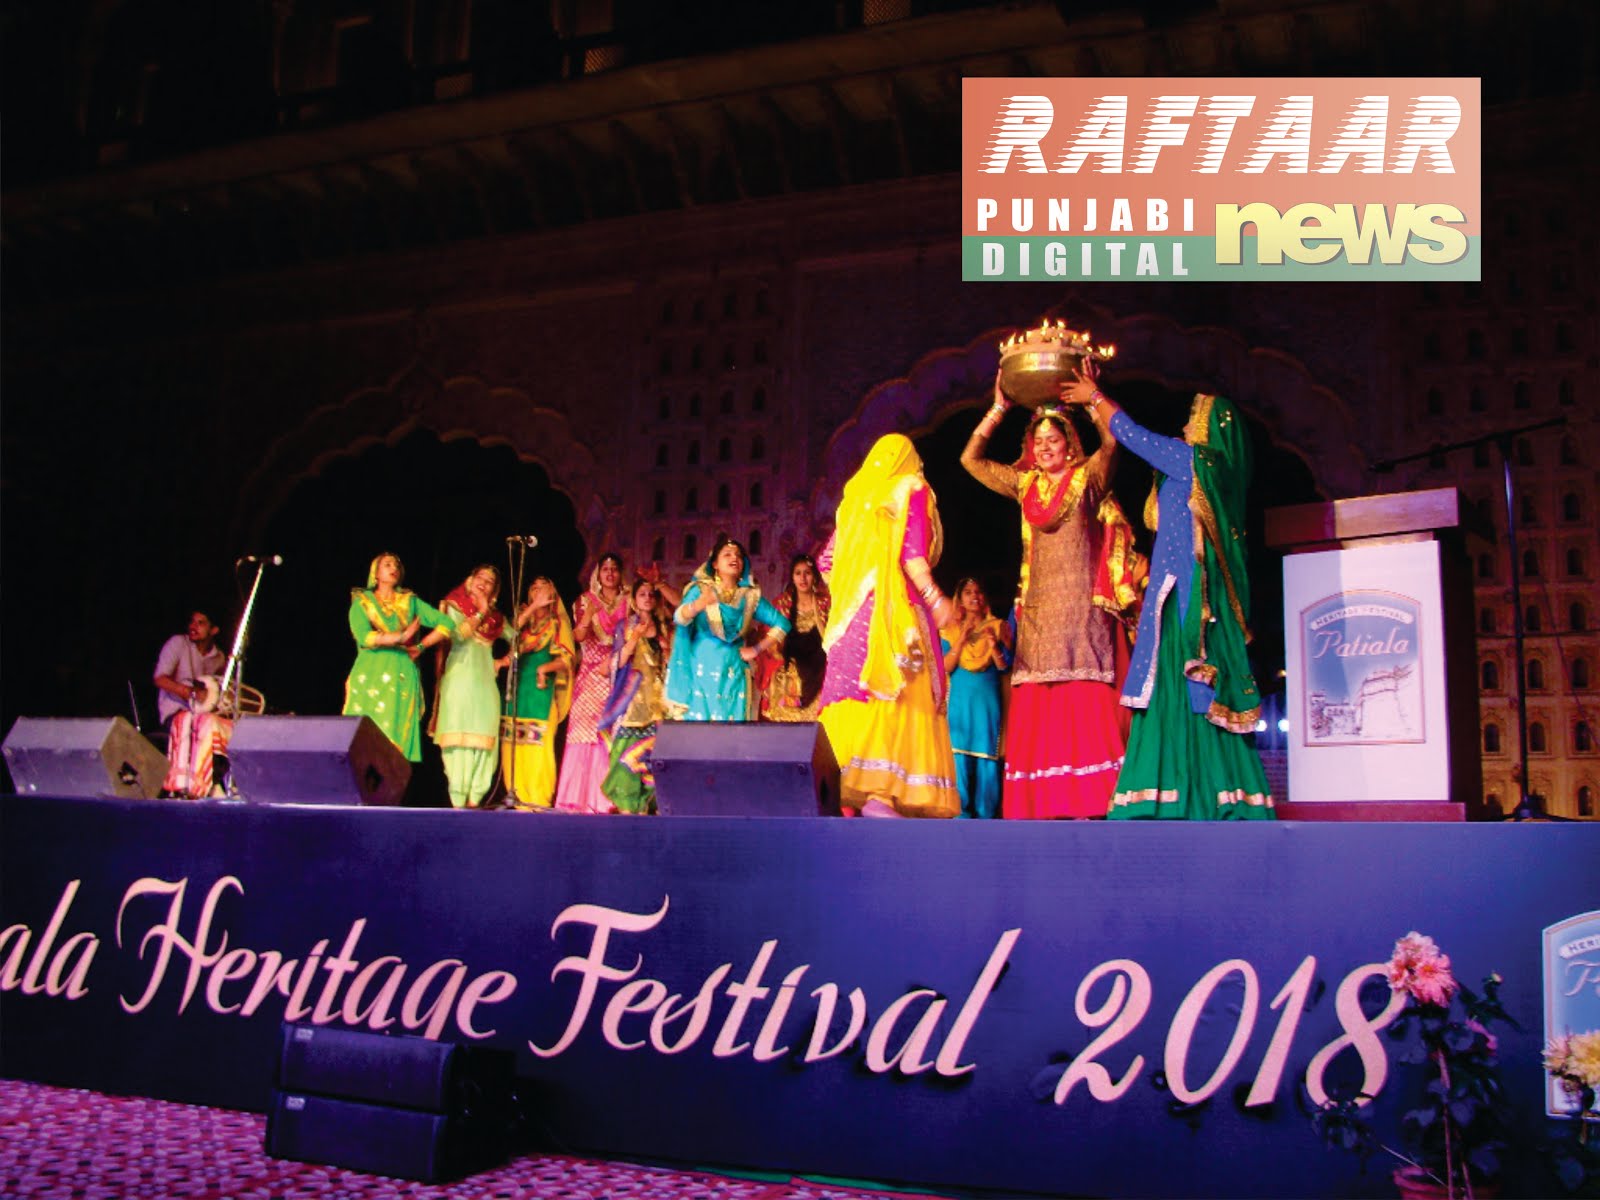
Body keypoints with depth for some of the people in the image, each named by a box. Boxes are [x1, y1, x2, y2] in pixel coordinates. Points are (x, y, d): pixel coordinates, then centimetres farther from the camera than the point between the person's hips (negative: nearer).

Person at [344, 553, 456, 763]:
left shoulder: (410, 601, 18)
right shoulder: (362, 602, 12)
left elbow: (447, 624, 9)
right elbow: (364, 637, -6)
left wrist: (421, 646, -2)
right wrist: (401, 637, -9)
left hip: (403, 678, 2)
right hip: (370, 677, -1)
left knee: (401, 736, -7)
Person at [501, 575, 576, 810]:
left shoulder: (557, 623, 10)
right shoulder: (523, 615, 19)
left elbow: (568, 657, 0)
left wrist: (544, 668, -15)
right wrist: (533, 607, -7)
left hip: (542, 687, -3)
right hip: (518, 685, 4)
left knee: (539, 742, -12)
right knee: (513, 741, -3)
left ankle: (538, 797, -12)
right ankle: (516, 795, 1)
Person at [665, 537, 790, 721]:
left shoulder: (751, 596, 8)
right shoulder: (700, 590, 1)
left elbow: (782, 624, 12)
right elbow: (679, 618, -17)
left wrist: (757, 649, 2)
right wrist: (697, 606, -39)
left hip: (734, 673, 2)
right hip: (702, 669, -2)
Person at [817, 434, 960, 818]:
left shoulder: (855, 495, 20)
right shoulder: (911, 489, 4)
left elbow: (827, 559, 19)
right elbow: (911, 553, -10)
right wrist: (936, 599, -10)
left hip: (853, 612, 6)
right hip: (896, 608, -6)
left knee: (852, 694, 2)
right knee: (898, 699, -10)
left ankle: (844, 794, -2)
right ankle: (875, 793, -22)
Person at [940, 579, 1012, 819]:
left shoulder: (997, 627, 9)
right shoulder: (951, 629, 11)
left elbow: (1004, 666, 2)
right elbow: (945, 667, 1)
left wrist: (994, 644, -15)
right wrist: (961, 640, -11)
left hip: (988, 701, 0)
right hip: (959, 700, 0)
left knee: (987, 757, -6)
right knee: (959, 756, -6)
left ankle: (985, 814, -1)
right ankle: (961, 813, -2)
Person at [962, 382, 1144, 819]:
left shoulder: (1087, 477, 5)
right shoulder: (1025, 484, 17)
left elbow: (1112, 440, -13)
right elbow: (970, 459, 18)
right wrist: (999, 408, 12)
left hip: (1081, 607, -5)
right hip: (1039, 607, 5)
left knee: (1084, 708, -12)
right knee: (1036, 712, -2)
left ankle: (1085, 804, -13)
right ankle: (1043, 806, -2)